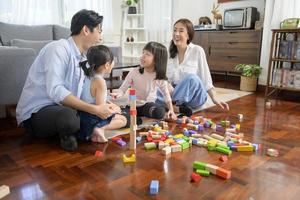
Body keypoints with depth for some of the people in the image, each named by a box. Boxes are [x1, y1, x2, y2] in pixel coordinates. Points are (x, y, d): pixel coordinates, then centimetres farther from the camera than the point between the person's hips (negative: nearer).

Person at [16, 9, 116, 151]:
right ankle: (66, 135, -7)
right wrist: (94, 109, -36)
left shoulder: (83, 57, 7)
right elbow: (55, 91, -33)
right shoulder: (59, 49, -20)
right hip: (36, 112, -8)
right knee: (68, 117, -39)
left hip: (61, 108, 9)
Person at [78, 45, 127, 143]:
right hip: (91, 119, -8)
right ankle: (101, 128, -15)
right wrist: (114, 109, -5)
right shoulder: (100, 82, -23)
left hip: (83, 115, 8)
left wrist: (109, 104, 12)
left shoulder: (88, 76, 3)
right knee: (123, 120, 9)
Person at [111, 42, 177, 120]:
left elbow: (166, 94, 0)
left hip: (148, 105, 1)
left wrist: (171, 110, -12)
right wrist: (118, 93, -35)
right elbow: (122, 88, -12)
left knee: (160, 112, -31)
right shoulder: (134, 72, -15)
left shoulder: (160, 77, -11)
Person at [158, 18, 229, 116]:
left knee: (192, 78, -35)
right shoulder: (168, 53, 3)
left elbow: (205, 77, -4)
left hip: (194, 96, -2)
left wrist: (214, 98, -10)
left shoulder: (197, 51, -6)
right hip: (176, 92, 2)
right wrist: (168, 87, -22)